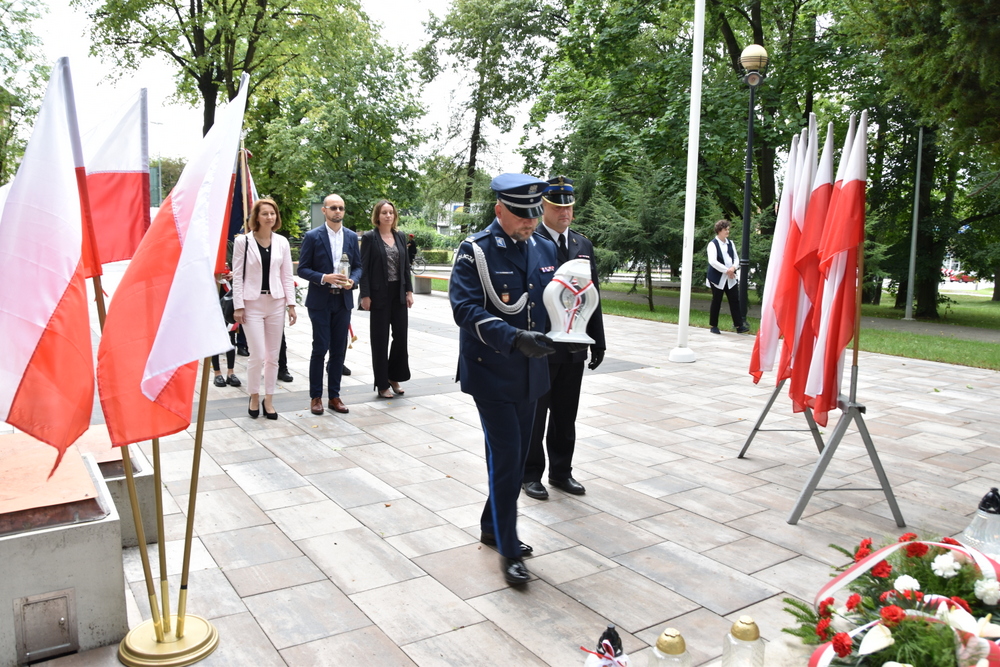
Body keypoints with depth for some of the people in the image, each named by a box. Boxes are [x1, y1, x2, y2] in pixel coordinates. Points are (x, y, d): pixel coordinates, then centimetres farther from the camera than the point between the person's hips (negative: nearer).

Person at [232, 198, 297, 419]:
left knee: (273, 356, 7)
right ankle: (254, 397, 17)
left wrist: (291, 304, 1)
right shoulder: (243, 241, -4)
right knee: (258, 355, -5)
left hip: (276, 303, 3)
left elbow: (287, 275, 7)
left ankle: (268, 399, 20)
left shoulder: (282, 242, 5)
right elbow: (238, 275, -4)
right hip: (252, 303, -3)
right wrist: (238, 306, -8)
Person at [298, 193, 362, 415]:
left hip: (343, 300, 4)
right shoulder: (313, 236, -4)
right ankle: (315, 397, 10)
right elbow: (302, 269, -4)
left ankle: (334, 395, 17)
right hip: (320, 300, -4)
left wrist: (352, 280, -9)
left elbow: (358, 266, 12)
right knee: (320, 348, -2)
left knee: (339, 349, 7)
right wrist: (324, 278, -19)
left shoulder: (351, 236, 8)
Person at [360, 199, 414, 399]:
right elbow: (364, 268, -7)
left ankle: (394, 377, 24)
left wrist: (409, 291, 5)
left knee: (400, 335, 6)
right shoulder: (370, 237, -5)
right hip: (379, 293, -4)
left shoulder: (399, 237, 9)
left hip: (399, 293, 5)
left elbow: (406, 266, 11)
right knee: (380, 339, 3)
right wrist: (365, 295, -12)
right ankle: (382, 384, 13)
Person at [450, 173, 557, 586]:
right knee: (506, 456, -5)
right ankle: (508, 550, 8)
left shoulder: (544, 250, 8)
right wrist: (514, 338, -29)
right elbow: (465, 308, -18)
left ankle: (493, 528, 33)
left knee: (517, 455, 14)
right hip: (490, 370, -6)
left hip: (530, 371, 6)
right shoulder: (475, 250, -10)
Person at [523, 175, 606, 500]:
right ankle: (531, 474, 23)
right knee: (534, 413, 8)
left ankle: (561, 471, 29)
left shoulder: (583, 244, 10)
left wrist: (598, 341, 10)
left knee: (566, 414, 15)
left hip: (574, 347, 5)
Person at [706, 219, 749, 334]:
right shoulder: (713, 244, -8)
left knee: (735, 301, 0)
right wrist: (727, 270, -18)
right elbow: (712, 261, -20)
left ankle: (739, 325, 1)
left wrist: (733, 267, -8)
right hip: (717, 278, -5)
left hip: (730, 278, 5)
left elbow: (736, 258, 14)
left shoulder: (730, 243, 11)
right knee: (716, 302, 3)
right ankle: (714, 326, 14)